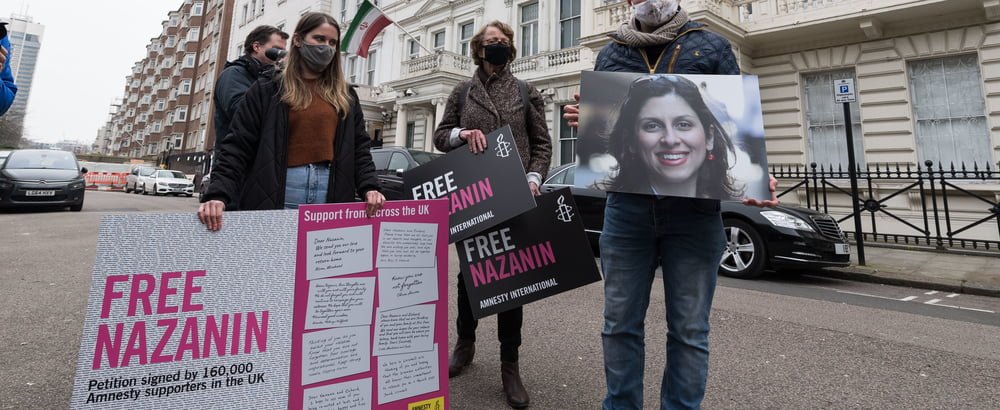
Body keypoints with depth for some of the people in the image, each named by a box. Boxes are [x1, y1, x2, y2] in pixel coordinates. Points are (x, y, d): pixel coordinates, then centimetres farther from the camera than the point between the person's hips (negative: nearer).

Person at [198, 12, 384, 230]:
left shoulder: (346, 97, 15)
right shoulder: (266, 91, 7)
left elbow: (359, 148, 10)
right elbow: (237, 147, 0)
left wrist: (370, 187, -8)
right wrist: (218, 195, -15)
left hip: (331, 200, 2)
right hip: (276, 198, -2)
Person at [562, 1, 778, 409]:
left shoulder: (712, 47, 11)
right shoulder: (610, 55, 15)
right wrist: (584, 121, -8)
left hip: (694, 209, -1)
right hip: (627, 207, 2)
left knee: (689, 330, 8)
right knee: (620, 324, 10)